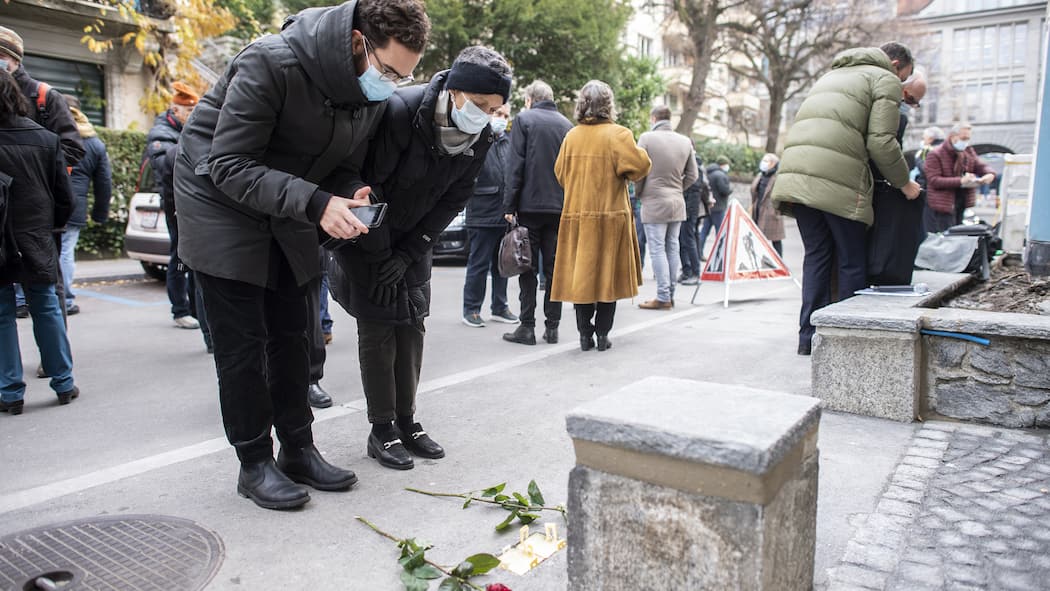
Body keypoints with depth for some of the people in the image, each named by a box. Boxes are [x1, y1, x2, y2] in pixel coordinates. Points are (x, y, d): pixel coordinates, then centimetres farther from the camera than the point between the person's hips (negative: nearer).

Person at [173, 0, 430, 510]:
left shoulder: (374, 93, -8)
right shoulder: (271, 62, -28)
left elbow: (345, 164, 3)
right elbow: (229, 165, -27)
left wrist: (351, 197, -21)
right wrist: (316, 202, -37)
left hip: (287, 212, 6)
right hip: (221, 200, -6)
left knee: (292, 333, 9)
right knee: (242, 342, -4)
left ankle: (298, 449, 21)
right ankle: (255, 463, 9)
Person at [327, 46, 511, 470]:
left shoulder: (480, 138, -11)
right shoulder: (399, 112, -28)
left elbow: (454, 200, -4)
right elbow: (368, 186, -23)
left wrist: (408, 255, -9)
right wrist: (380, 258, -18)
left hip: (414, 241, 5)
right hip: (366, 236, -5)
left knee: (412, 324, 6)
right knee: (377, 327, -5)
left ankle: (406, 421, 18)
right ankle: (381, 430, 7)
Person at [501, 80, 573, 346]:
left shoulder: (523, 120, -2)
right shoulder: (566, 124, 10)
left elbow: (515, 166, -8)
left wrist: (509, 206, -6)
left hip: (530, 205, -4)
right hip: (560, 206, 4)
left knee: (528, 268, 1)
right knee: (554, 268, 8)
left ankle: (527, 326, 1)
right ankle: (552, 326, 11)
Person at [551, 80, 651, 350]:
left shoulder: (571, 136, 5)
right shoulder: (617, 134, -8)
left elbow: (560, 173, 11)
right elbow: (640, 166, -13)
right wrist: (640, 152, 8)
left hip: (576, 215, 3)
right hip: (610, 216, -3)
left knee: (581, 273, 8)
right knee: (607, 274, 6)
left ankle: (585, 334, 11)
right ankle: (602, 334, 9)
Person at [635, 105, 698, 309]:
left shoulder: (646, 138, -9)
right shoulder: (685, 141, 7)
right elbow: (692, 175, 10)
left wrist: (639, 193, 8)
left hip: (654, 202, -6)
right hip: (677, 203, 6)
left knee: (657, 250, -3)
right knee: (672, 249, 11)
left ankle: (663, 297, -4)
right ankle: (670, 295, 18)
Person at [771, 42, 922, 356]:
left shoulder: (831, 74, 33)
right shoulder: (885, 80, 9)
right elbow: (881, 142, -3)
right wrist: (904, 183, 9)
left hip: (795, 172, 7)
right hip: (838, 180, -7)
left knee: (816, 256, 11)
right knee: (851, 262, 4)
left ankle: (809, 336, 10)